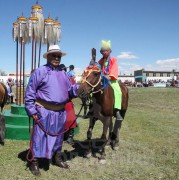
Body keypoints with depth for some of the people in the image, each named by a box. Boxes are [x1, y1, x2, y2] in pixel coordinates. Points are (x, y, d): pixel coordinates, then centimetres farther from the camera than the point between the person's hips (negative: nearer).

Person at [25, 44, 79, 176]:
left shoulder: (63, 74, 13)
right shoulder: (40, 71, -6)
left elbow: (70, 90, 11)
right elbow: (30, 92, -8)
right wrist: (32, 111, -13)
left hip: (60, 112, 6)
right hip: (44, 111, -6)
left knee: (58, 136, 18)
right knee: (39, 137, 1)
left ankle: (57, 158, 36)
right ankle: (34, 162, 15)